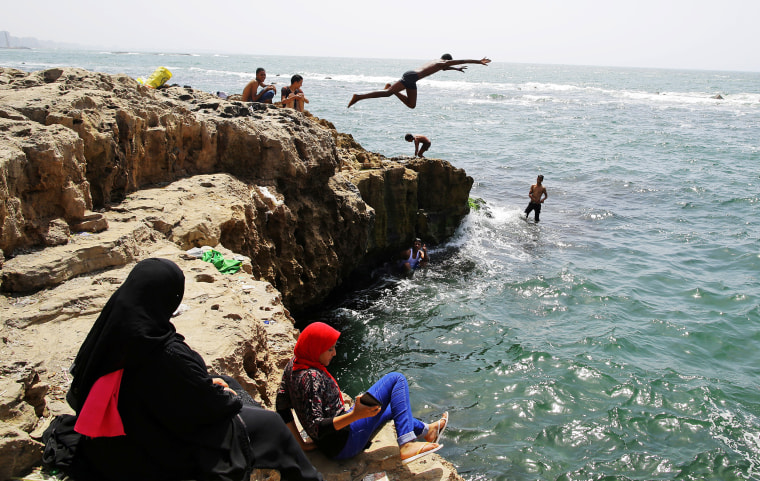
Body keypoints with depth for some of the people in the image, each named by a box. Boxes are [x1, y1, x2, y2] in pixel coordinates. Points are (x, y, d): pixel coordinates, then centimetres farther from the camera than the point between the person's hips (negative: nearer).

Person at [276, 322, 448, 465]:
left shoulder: (293, 365, 2)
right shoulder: (311, 377, -25)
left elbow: (282, 407, 8)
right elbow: (315, 429, -29)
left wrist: (301, 443, 8)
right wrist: (355, 415, -38)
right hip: (344, 444, -10)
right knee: (395, 379, -8)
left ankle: (425, 430, 53)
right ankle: (406, 445, -14)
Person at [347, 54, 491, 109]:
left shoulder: (436, 62, 31)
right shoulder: (442, 62, 7)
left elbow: (444, 68, 55)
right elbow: (462, 61, 4)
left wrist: (456, 69, 55)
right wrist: (478, 61, 9)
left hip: (410, 75, 9)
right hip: (411, 76, -9)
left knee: (411, 105, 14)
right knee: (388, 93, -19)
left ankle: (392, 89, 5)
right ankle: (359, 96, -26)